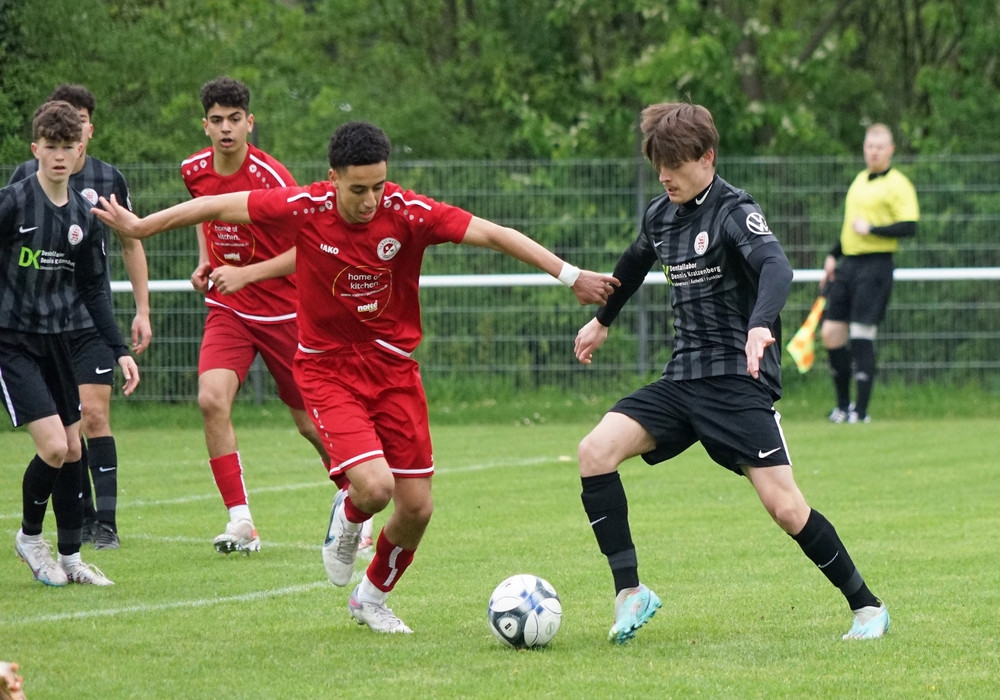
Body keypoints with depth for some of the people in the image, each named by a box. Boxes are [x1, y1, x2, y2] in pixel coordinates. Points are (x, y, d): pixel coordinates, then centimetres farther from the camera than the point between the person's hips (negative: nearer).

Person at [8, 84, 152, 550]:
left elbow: (130, 244, 13)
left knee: (94, 415, -10)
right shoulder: (26, 178, -1)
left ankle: (105, 523, -7)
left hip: (93, 319, -1)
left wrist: (142, 310, 10)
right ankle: (82, 517, 14)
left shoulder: (108, 179, 1)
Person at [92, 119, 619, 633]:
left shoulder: (408, 213, -16)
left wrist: (571, 276, -21)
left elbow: (494, 234, -17)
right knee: (374, 486, -23)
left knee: (416, 508, 2)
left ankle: (372, 598, 31)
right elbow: (219, 206, -3)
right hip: (328, 367, -2)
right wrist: (141, 226, 6)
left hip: (393, 366, 2)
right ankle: (346, 519, 16)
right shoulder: (304, 209, -16)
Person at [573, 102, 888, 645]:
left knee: (784, 507, -13)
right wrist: (602, 321, 47)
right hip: (682, 380, 7)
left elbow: (777, 268, -31)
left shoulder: (734, 211, -12)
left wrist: (760, 326, -50)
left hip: (739, 382, -6)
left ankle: (867, 607, 6)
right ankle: (630, 592, -10)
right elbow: (634, 264, 33)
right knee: (595, 451, -14)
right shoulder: (659, 216, 10)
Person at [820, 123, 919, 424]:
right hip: (847, 263, 8)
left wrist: (872, 229, -19)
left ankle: (861, 411, -3)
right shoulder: (859, 180, 18)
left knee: (862, 338, -10)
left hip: (875, 265, -8)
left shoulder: (898, 185, -6)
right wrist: (833, 256, 23)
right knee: (831, 333, 4)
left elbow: (909, 227, -15)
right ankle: (843, 404, 16)